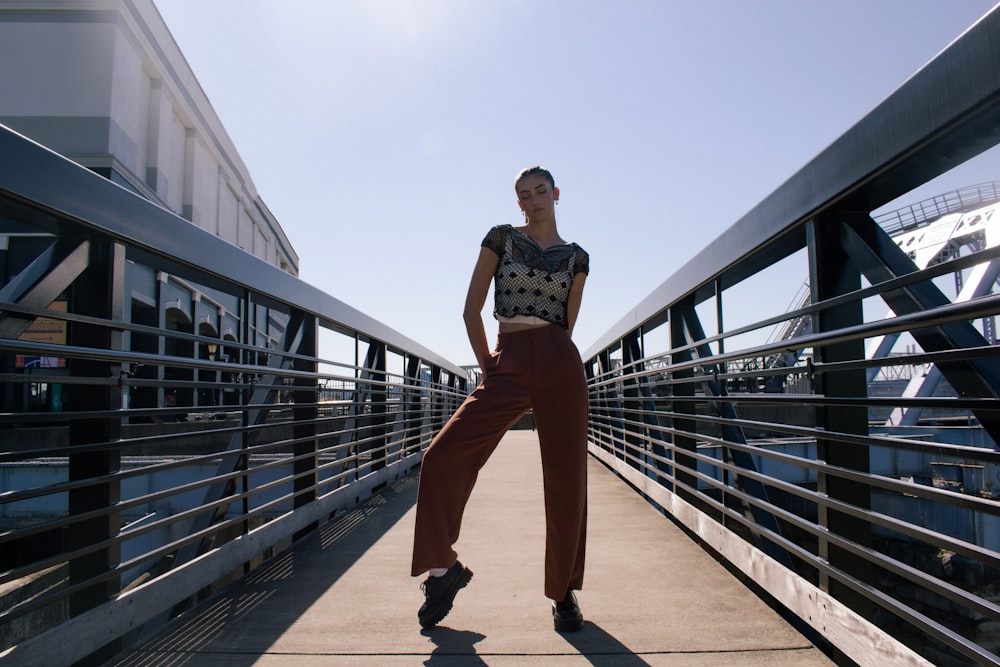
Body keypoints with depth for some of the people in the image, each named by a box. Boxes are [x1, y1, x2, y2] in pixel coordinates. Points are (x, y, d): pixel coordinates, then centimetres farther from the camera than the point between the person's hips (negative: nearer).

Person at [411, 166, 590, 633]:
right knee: (443, 456, -13)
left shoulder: (576, 257, 12)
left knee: (565, 480, 1)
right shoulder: (500, 238, 10)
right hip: (507, 366, 0)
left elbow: (567, 323, 13)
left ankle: (565, 593, 18)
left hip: (560, 367, 1)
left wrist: (546, 360, 9)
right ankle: (444, 568, 6)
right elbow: (472, 308, 7)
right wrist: (486, 365, 6)